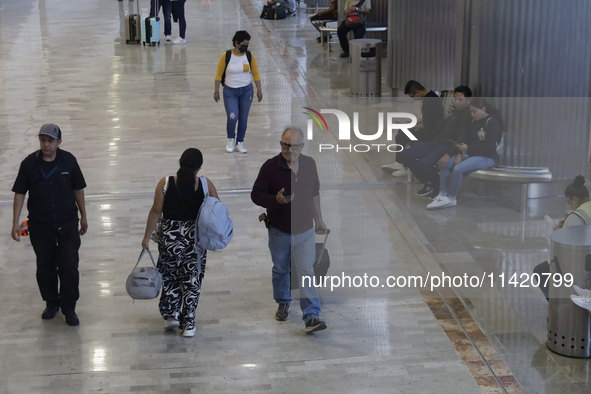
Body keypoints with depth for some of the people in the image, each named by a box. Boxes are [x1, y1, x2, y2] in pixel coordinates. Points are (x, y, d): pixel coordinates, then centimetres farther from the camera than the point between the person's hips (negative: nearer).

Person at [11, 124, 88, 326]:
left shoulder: (68, 160, -7)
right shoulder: (29, 163, -8)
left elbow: (78, 189, 4)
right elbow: (20, 193, -2)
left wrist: (83, 216, 9)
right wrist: (16, 222, -6)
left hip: (67, 223, -1)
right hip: (40, 225, 1)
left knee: (69, 266, -4)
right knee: (45, 267, 10)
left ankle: (69, 308, 11)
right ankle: (52, 303, 30)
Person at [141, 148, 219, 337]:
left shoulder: (165, 183, -12)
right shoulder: (205, 185, -10)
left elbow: (156, 211, -8)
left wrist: (147, 236, 2)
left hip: (170, 237, 0)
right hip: (196, 238, 0)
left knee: (169, 276, 21)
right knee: (192, 279, 11)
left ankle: (171, 315, 22)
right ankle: (188, 324, 16)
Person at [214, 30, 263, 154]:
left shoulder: (249, 56, -3)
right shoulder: (226, 56, -10)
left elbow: (255, 73, 5)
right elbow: (219, 74, -3)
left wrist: (259, 90, 2)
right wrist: (216, 91, -2)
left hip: (246, 91, 2)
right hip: (230, 91, -2)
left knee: (243, 119, 6)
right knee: (232, 118, -12)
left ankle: (239, 143, 22)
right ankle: (230, 140, 16)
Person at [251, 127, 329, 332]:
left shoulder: (310, 164, -1)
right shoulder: (270, 166, -12)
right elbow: (256, 194, -10)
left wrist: (319, 220, 15)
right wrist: (276, 200, -28)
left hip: (305, 231, 1)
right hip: (279, 231, -1)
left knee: (306, 272, -7)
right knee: (280, 269, 17)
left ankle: (312, 317, -11)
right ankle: (283, 303, 42)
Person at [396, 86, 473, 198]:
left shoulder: (467, 114, -10)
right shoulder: (453, 111, 16)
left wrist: (449, 154, -32)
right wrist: (446, 117, 0)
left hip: (449, 146, -9)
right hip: (436, 141, 9)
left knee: (424, 164, -34)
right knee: (404, 155, 0)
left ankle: (438, 189, -5)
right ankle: (428, 183, 8)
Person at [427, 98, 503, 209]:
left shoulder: (492, 122, -11)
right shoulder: (474, 121, 14)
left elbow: (489, 147, -18)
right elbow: (465, 137, 9)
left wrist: (468, 148, -16)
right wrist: (460, 154, -8)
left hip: (486, 157, -9)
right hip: (470, 154, 9)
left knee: (458, 169, -29)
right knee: (444, 164, -7)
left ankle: (451, 199, -13)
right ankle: (442, 195, -6)